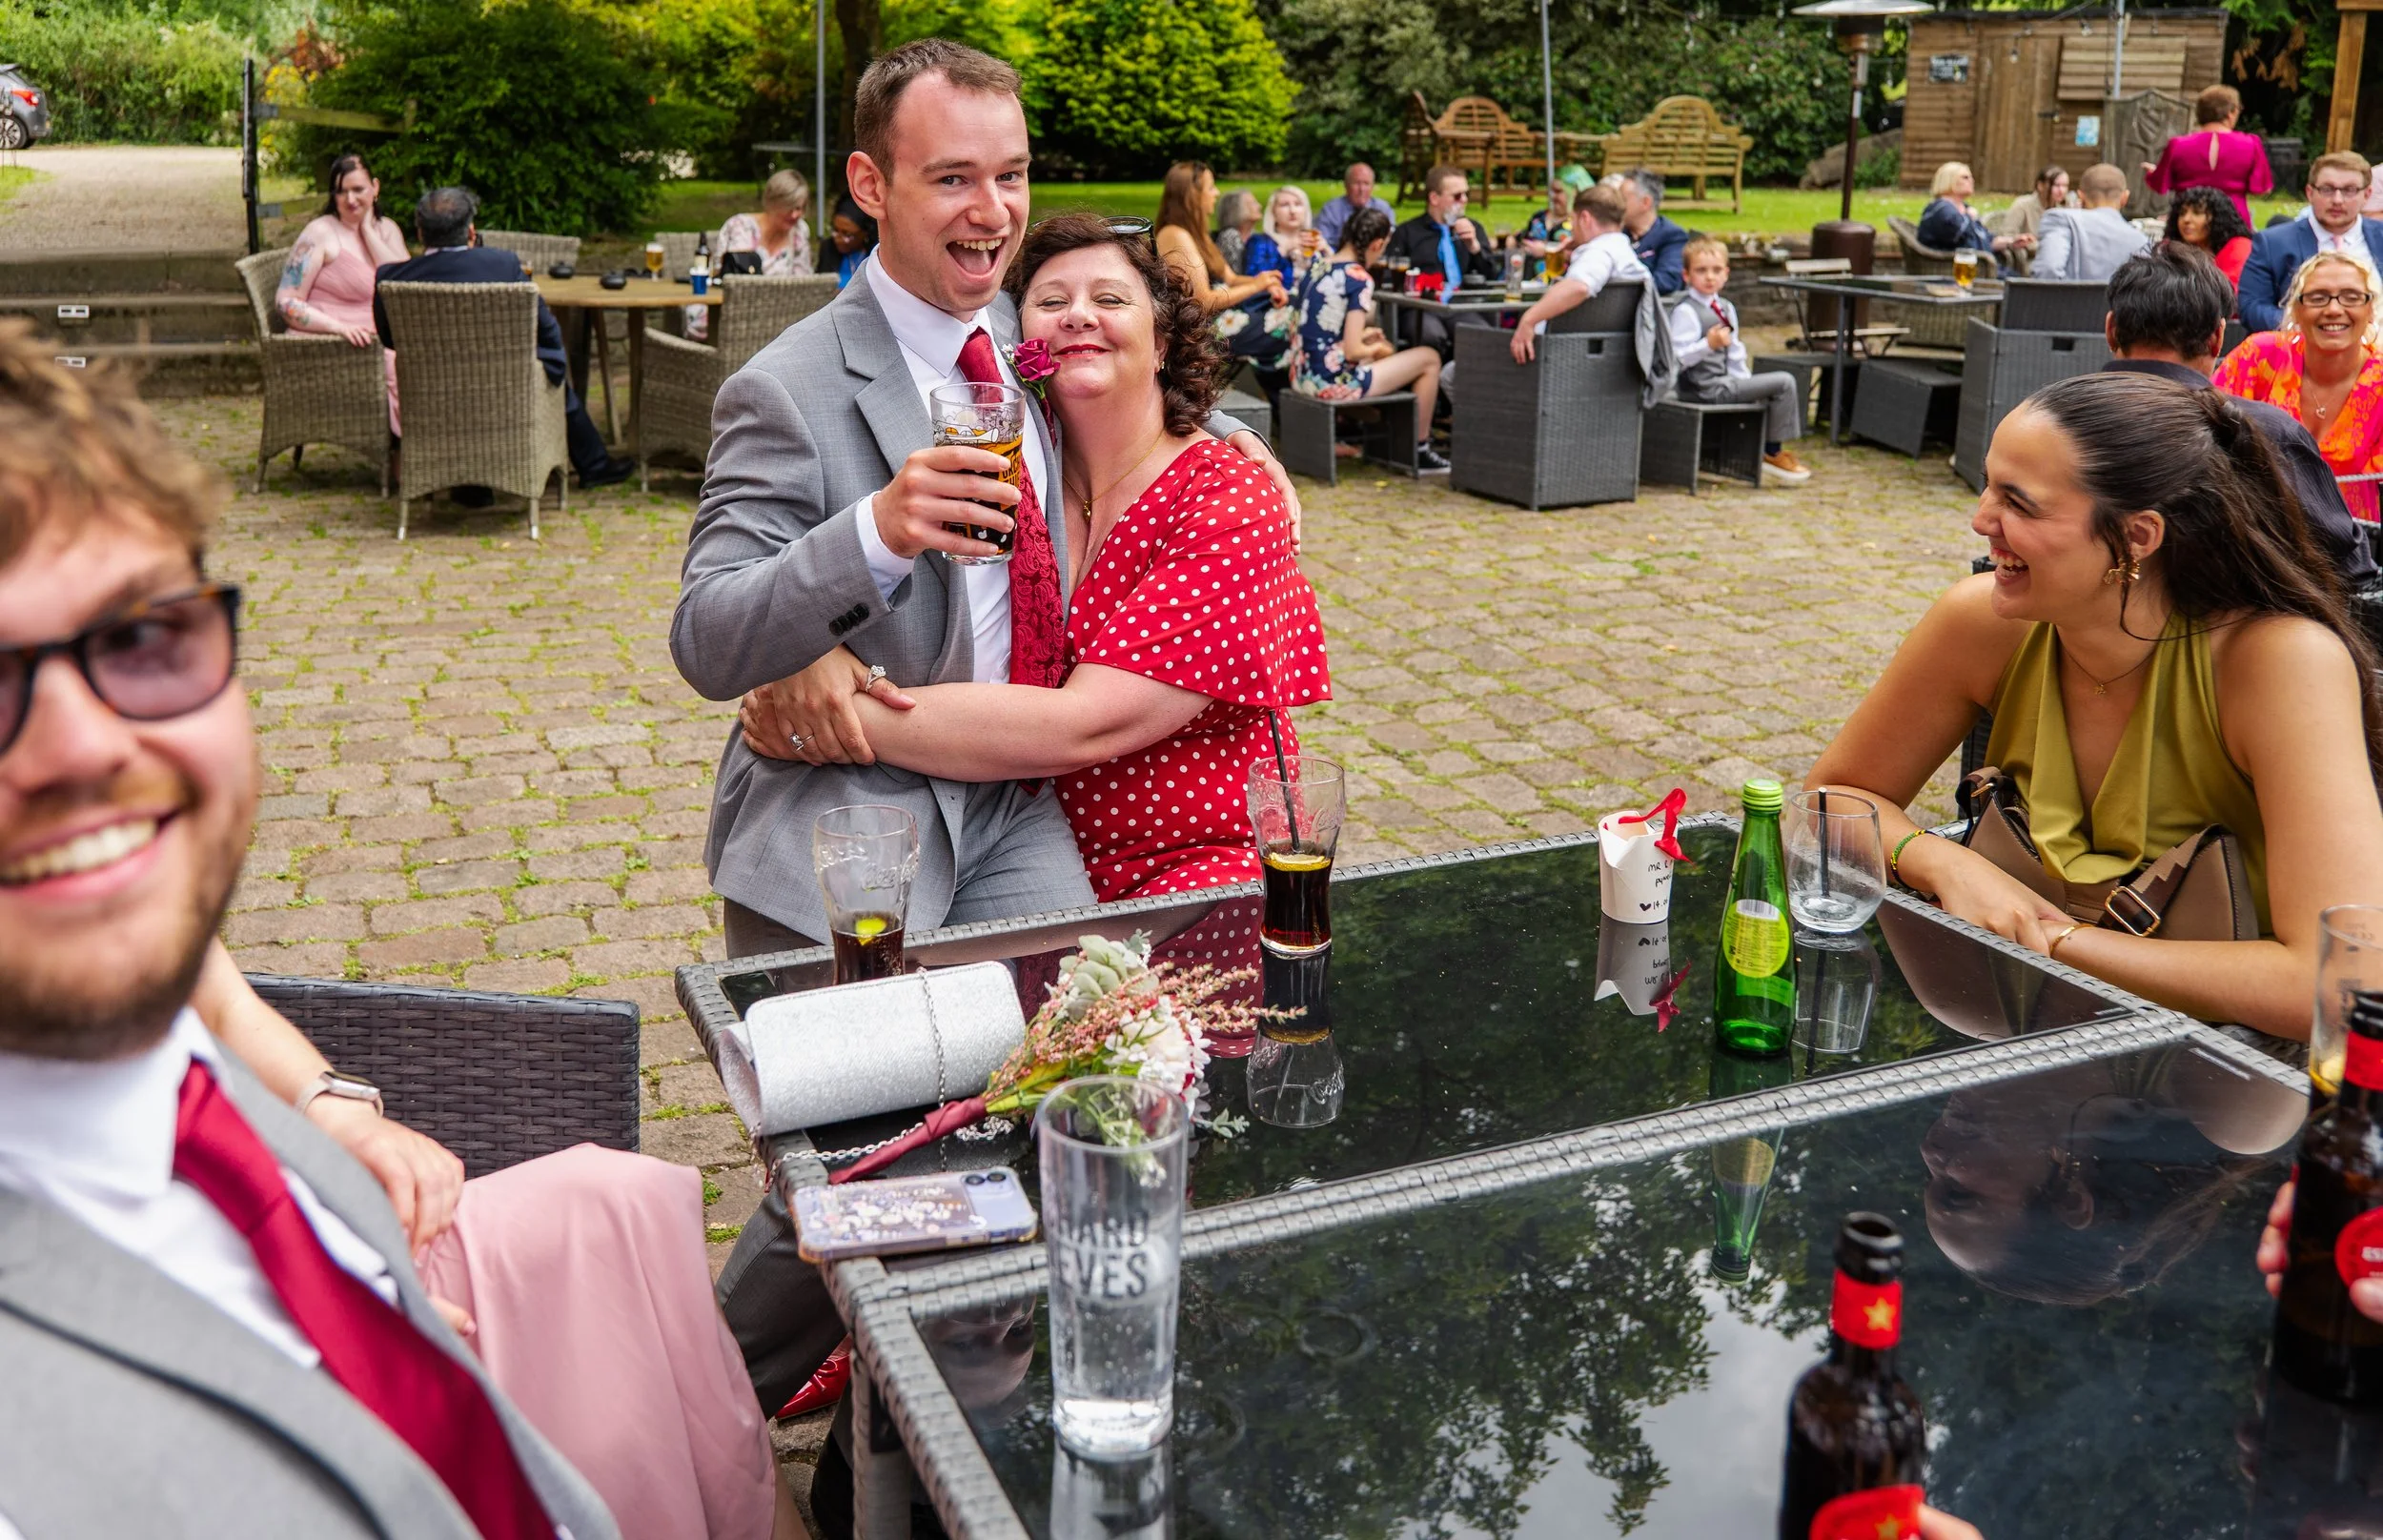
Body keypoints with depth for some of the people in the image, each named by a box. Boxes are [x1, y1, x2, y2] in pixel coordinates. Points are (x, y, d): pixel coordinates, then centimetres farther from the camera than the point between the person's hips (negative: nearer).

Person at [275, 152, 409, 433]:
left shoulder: (387, 230, 16)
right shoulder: (320, 232, 0)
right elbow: (286, 302, -6)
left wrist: (368, 231, -2)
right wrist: (340, 328, -21)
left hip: (382, 341, 5)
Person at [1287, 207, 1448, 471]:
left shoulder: (1317, 270, 8)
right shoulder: (1359, 278, -15)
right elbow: (1352, 351, -19)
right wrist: (1377, 348, 3)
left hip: (1303, 378, 9)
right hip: (1332, 383, -9)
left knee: (1390, 351, 34)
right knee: (1429, 358, 8)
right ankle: (1420, 451, 17)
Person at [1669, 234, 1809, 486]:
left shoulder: (1726, 308, 14)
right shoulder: (1686, 311, -15)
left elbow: (1734, 353, 22)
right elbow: (1677, 357, -25)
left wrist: (1747, 382, 13)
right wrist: (1709, 344, -35)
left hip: (1724, 381, 10)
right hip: (1704, 387, -10)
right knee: (1784, 383, -13)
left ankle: (1773, 451, 21)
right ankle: (1773, 454, -1)